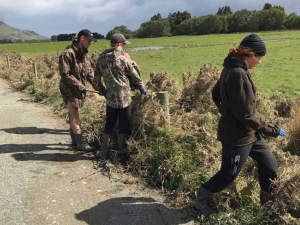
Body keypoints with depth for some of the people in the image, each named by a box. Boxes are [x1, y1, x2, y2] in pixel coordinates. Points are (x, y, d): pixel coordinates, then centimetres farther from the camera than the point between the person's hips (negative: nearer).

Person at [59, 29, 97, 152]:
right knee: (75, 116, -4)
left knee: (74, 114, 16)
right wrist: (80, 86, -20)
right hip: (69, 89, -8)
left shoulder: (83, 53, 8)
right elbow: (65, 74, -22)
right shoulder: (68, 53, -20)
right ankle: (80, 143, 3)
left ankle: (74, 140, 27)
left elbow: (89, 71, 8)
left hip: (79, 89, 8)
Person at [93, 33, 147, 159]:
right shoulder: (123, 59, -12)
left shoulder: (101, 60, 2)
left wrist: (102, 91, 26)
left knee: (109, 125, 14)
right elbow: (135, 76, -2)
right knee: (123, 126, 10)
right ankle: (121, 152, 22)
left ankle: (104, 153, 20)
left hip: (110, 99, 4)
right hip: (125, 98, -4)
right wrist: (142, 88, 16)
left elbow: (96, 81, 8)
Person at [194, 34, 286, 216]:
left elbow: (216, 94, 16)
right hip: (238, 135, -10)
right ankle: (201, 200, 30)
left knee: (270, 164, 19)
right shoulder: (239, 75, -28)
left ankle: (267, 203, 37)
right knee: (228, 175, 8)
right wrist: (273, 130, -16)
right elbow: (247, 115, -27)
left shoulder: (231, 69, 3)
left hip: (248, 132, 10)